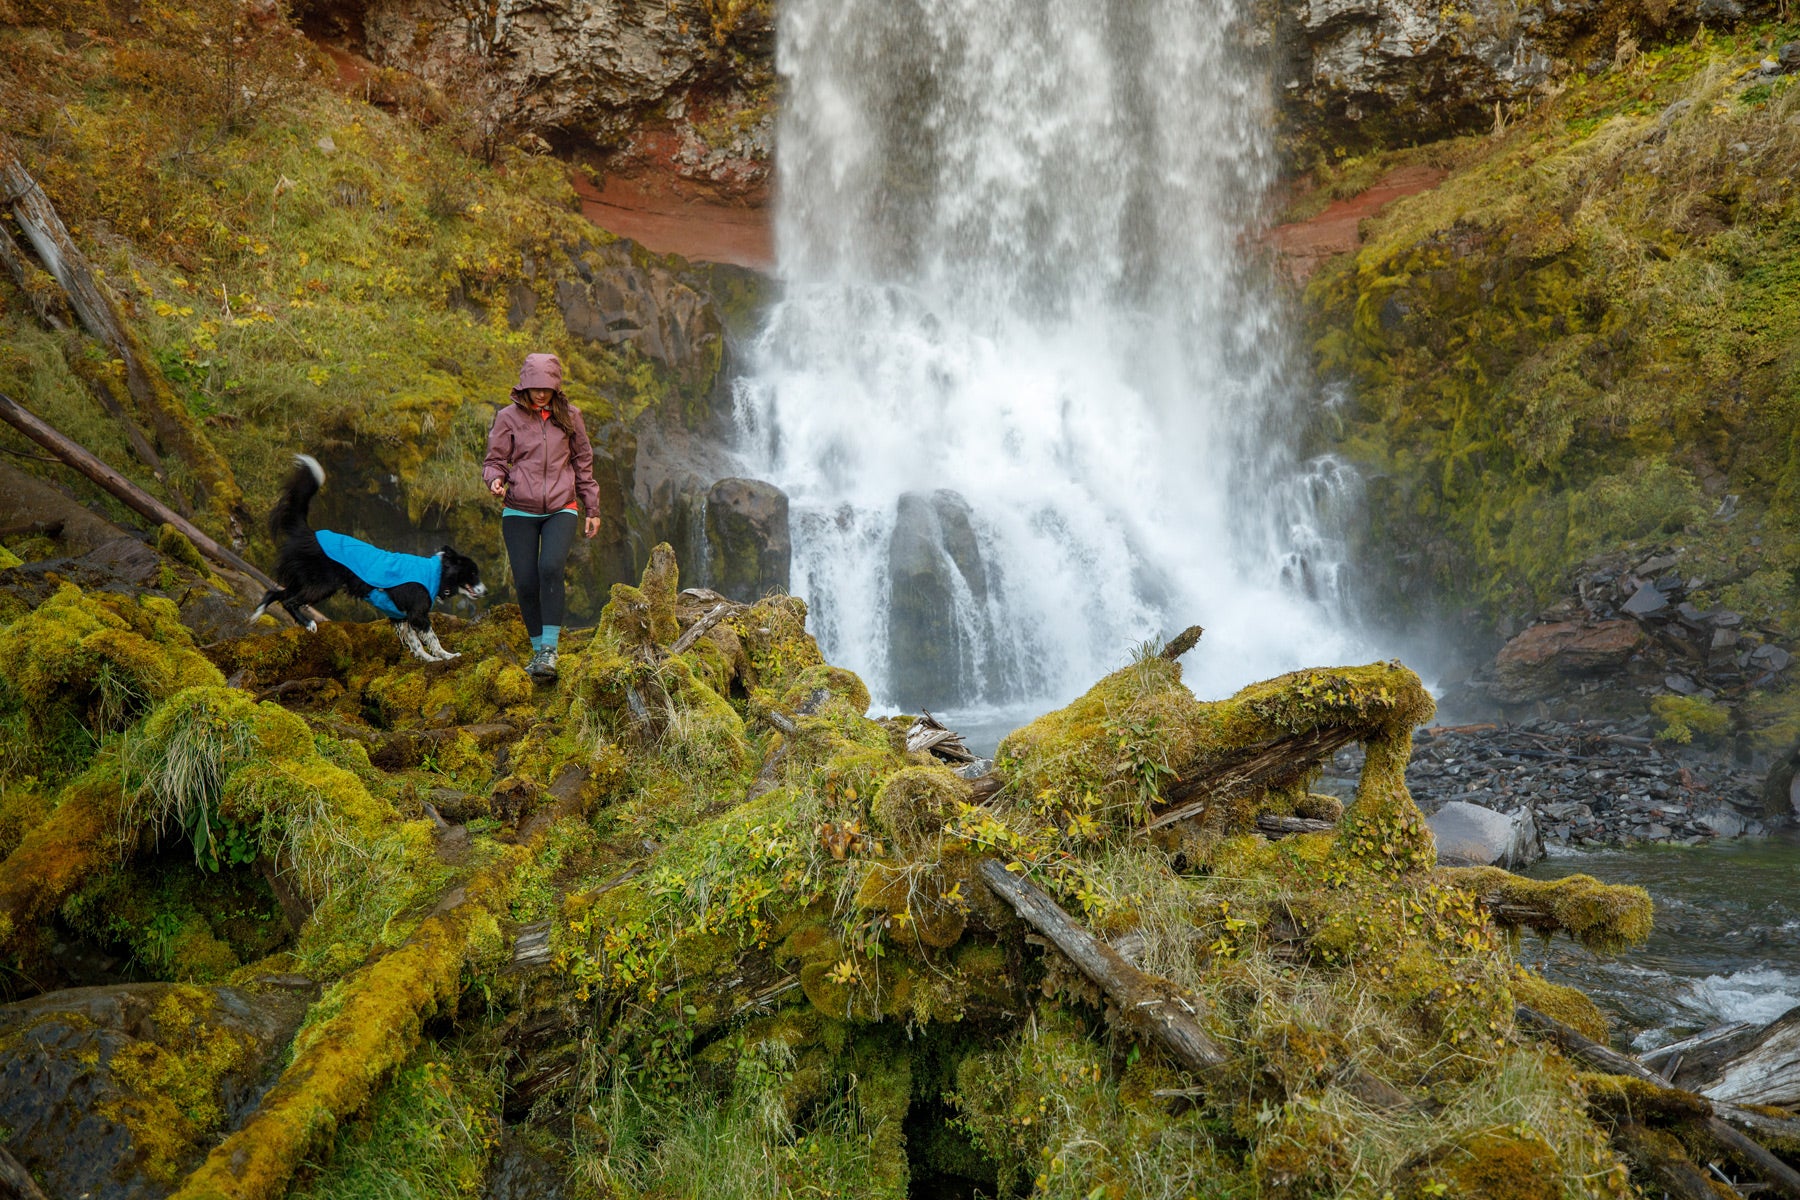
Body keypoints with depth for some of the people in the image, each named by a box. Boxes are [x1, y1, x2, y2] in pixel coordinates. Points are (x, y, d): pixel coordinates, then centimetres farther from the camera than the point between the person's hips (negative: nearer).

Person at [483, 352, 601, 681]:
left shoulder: (568, 417, 7)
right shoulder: (508, 417, 2)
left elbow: (583, 463, 15)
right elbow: (494, 460, 7)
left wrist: (592, 509, 16)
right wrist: (495, 479, -17)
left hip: (561, 510, -1)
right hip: (520, 513, 1)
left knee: (551, 567, -24)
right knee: (526, 581, -5)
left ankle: (550, 648, -20)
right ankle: (538, 648, 14)